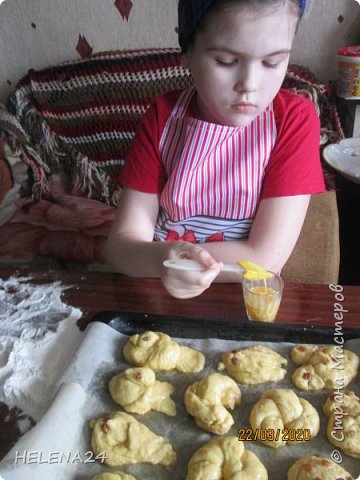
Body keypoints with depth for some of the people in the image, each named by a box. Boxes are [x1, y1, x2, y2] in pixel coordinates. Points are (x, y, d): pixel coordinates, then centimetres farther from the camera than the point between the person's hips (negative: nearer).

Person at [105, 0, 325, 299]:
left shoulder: (295, 119, -10)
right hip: (160, 298, 2)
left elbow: (266, 260, -16)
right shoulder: (163, 117, -4)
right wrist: (160, 258, -30)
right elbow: (121, 243, -9)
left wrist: (155, 253, -15)